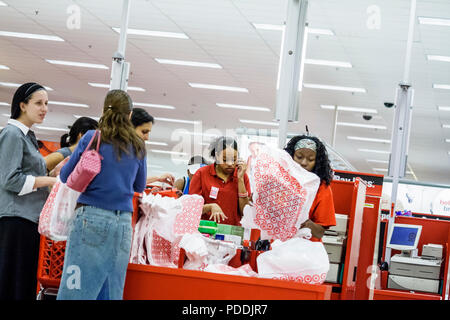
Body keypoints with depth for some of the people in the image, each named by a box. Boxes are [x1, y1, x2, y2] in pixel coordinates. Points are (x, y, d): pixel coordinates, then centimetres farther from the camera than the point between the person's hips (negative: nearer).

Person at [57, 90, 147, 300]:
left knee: (77, 290, -5)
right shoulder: (138, 148, 9)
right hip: (123, 222, 4)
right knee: (111, 291, 7)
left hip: (91, 217, -4)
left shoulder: (92, 138, -1)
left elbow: (66, 176, 6)